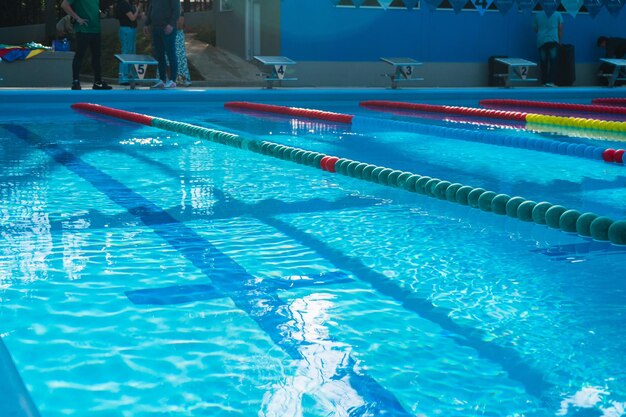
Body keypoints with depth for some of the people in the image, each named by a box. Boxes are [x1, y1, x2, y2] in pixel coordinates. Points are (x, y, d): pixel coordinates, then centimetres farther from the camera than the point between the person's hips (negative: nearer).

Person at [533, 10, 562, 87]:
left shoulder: (537, 15, 11)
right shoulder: (557, 14, 6)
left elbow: (535, 29, 17)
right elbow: (560, 30, 7)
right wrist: (559, 41, 18)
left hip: (541, 41, 2)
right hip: (553, 40, -2)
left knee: (543, 63, 6)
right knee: (553, 62, -6)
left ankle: (544, 82, 6)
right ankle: (550, 81, -17)